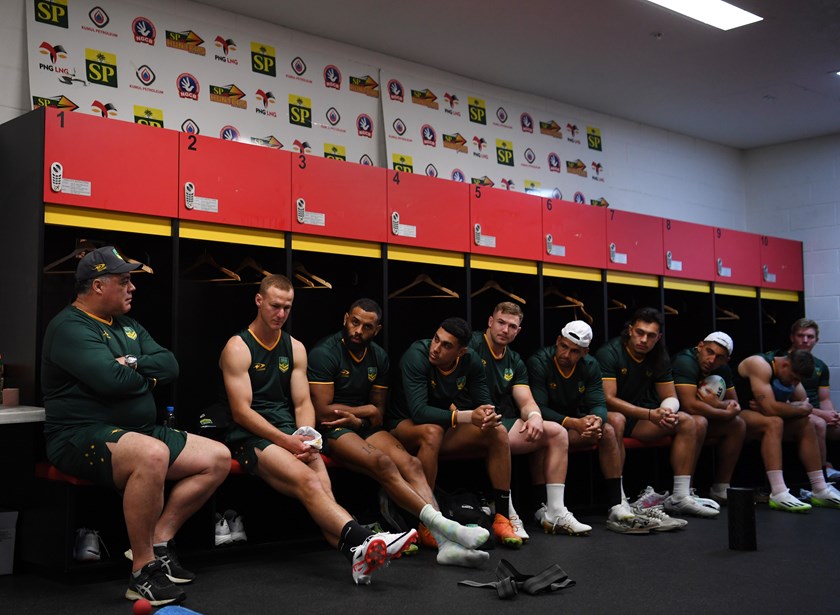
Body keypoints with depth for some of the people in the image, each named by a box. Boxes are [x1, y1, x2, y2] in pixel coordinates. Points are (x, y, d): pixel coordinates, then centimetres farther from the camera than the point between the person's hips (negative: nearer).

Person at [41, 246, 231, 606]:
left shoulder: (129, 326, 17)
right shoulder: (70, 327, -10)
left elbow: (170, 366, 6)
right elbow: (111, 381, -24)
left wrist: (135, 364, -13)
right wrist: (147, 375, -3)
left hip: (138, 433, 9)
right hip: (83, 437, -9)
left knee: (218, 459, 1)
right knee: (152, 455, -39)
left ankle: (159, 541, -2)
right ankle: (143, 571, -26)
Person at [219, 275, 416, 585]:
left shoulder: (295, 348, 16)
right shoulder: (238, 347, -2)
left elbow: (303, 403, 12)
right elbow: (241, 411, -9)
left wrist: (306, 435, -10)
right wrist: (286, 441, -17)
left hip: (291, 434, 5)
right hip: (250, 436, -5)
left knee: (322, 487, -26)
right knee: (307, 481, -33)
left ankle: (359, 554, -48)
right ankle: (365, 541, -52)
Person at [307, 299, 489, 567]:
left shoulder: (378, 357, 11)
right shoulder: (324, 353, -9)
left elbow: (378, 415, 12)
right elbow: (323, 412, -15)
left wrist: (350, 414, -8)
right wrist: (365, 412, -3)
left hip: (364, 427, 6)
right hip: (331, 431, -6)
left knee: (410, 463, -21)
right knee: (382, 462, -32)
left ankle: (445, 543, -35)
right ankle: (442, 524, -40)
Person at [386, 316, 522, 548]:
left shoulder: (470, 360, -7)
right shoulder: (416, 355, -24)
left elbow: (485, 404, -3)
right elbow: (418, 411, -32)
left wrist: (490, 417, -29)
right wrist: (468, 416, -39)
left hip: (445, 425, 5)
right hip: (405, 426, -5)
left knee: (498, 432, -15)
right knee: (432, 431, -39)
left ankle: (501, 518, -12)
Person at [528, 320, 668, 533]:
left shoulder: (590, 366, 2)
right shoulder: (539, 362, -16)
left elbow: (599, 404, -5)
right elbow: (538, 408, -22)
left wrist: (596, 419, -31)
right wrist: (573, 423, -35)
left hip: (575, 421, 5)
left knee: (607, 430, -20)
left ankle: (617, 508, -23)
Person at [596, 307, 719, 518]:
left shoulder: (659, 358, 6)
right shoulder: (609, 353, -15)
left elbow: (671, 398, 7)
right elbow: (608, 399, -23)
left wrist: (668, 410, -20)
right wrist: (650, 414, -30)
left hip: (639, 420, 7)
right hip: (610, 415, -7)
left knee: (691, 422, -7)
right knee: (616, 420, -41)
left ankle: (680, 497, -12)